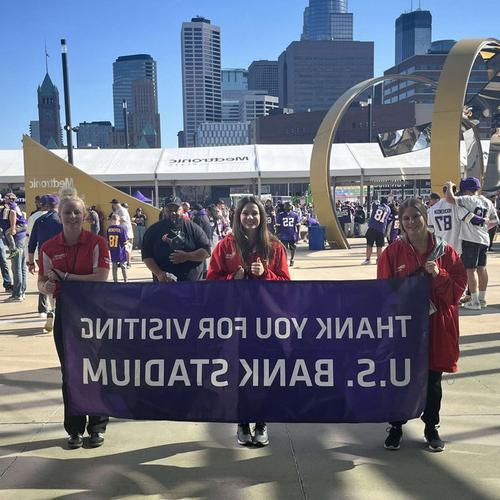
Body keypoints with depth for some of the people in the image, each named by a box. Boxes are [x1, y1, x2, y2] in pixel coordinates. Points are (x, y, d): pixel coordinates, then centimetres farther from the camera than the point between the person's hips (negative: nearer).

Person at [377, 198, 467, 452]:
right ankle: (396, 427, 27)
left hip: (436, 326, 1)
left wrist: (438, 275, -17)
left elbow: (458, 287, -3)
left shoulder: (444, 251, 0)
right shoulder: (392, 252, -4)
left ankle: (431, 428, 33)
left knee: (433, 380, 13)